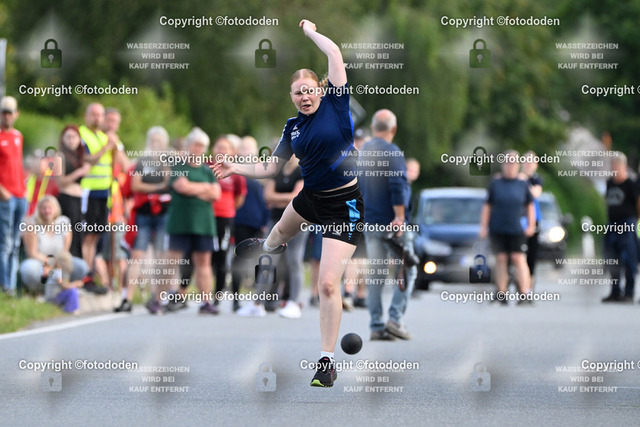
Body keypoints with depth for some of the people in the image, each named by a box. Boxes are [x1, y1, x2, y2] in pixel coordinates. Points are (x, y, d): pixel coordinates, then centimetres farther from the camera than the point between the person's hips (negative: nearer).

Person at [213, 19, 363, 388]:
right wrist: (235, 169, 1)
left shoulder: (335, 105, -13)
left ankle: (328, 361, -6)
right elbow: (272, 168, 10)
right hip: (311, 198, 7)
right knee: (281, 230, 39)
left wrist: (311, 31, -8)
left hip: (343, 206, -7)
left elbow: (335, 54, -22)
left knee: (328, 283, -15)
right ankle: (267, 247, 80)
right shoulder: (293, 127, 2)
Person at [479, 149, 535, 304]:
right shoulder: (495, 183, 3)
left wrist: (531, 224, 7)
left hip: (516, 229, -1)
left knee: (519, 259, -5)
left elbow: (530, 205, 13)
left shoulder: (523, 184, 4)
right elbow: (487, 206, 6)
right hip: (497, 229, 1)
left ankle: (525, 292, -7)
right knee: (501, 259, 4)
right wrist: (483, 226, 2)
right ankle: (501, 294, 8)